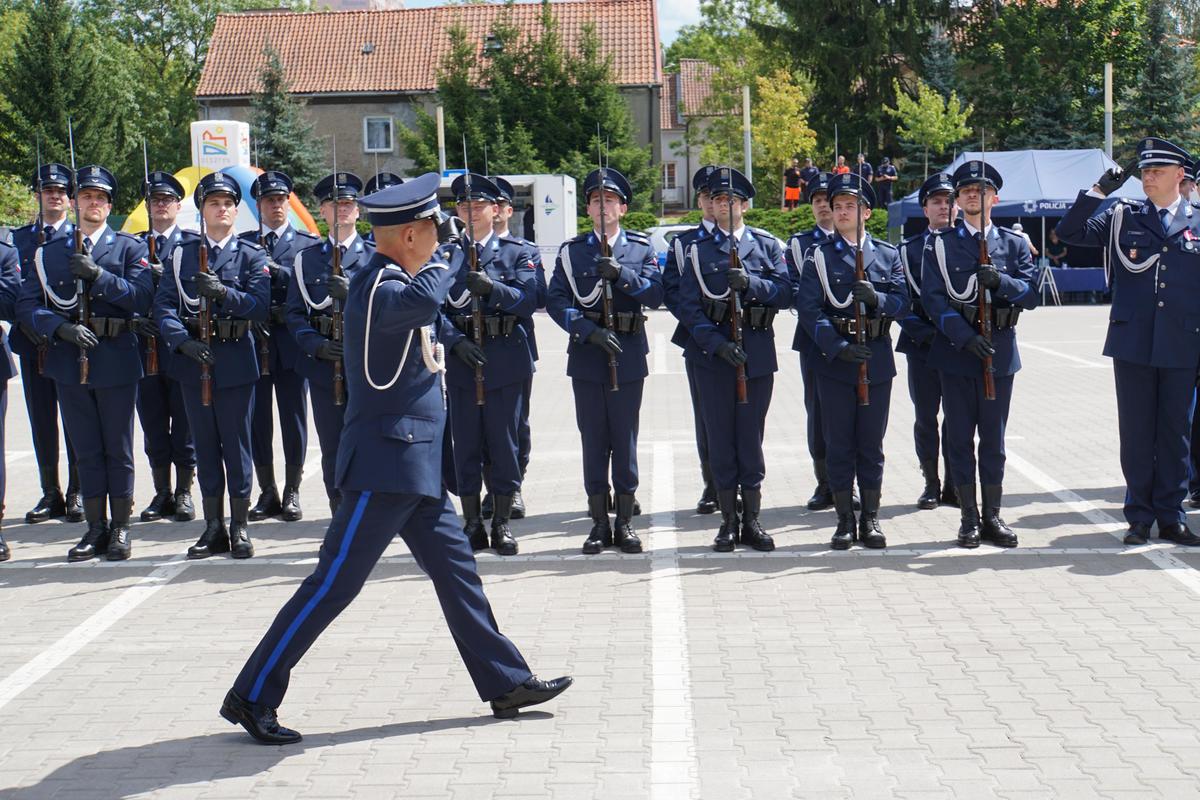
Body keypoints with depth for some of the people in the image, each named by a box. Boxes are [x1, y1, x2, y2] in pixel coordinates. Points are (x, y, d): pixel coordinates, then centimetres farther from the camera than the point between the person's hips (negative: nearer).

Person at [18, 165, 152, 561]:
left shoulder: (130, 247, 5)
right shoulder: (50, 252, 11)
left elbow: (142, 298, -10)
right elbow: (28, 305, 1)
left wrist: (99, 275, -18)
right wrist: (63, 327, -15)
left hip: (116, 361, -2)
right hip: (69, 361, 2)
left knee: (118, 448, 4)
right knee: (87, 450, 8)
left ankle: (120, 529, 12)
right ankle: (95, 528, 16)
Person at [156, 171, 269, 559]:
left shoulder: (251, 255, 4)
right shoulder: (180, 254, 9)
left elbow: (260, 307, -8)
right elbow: (163, 305, 0)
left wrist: (225, 292, -24)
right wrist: (183, 340, -16)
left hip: (236, 361, -2)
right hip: (193, 360, 2)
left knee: (236, 445, 1)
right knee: (205, 446, 8)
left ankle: (240, 527, 10)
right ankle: (214, 528, 16)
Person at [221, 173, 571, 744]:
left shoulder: (392, 280, 12)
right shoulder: (378, 288, -18)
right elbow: (423, 302, -40)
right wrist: (441, 270, -19)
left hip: (416, 462, 10)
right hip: (386, 462, -10)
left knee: (455, 568, 13)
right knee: (334, 583, -5)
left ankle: (506, 682, 21)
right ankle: (251, 697, 3)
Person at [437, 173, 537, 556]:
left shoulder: (517, 251, 6)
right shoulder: (445, 255, 9)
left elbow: (528, 300, -6)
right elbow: (433, 308, 0)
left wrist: (492, 288, -22)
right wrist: (456, 341, -16)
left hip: (505, 361, -1)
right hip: (460, 359, 1)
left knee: (505, 442, 2)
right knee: (465, 443, 4)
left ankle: (502, 524, 12)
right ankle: (472, 524, 13)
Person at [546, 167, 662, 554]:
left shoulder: (641, 248, 7)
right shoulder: (572, 250, 6)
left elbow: (656, 294, -5)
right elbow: (555, 301, -4)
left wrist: (621, 274, -19)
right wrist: (589, 330, -17)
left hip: (628, 355, 0)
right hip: (586, 355, 0)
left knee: (625, 439, 4)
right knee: (593, 439, 4)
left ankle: (625, 522, 11)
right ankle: (599, 522, 11)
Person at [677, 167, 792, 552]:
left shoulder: (767, 245, 7)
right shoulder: (697, 250, 4)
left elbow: (785, 292, -3)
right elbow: (689, 307, -4)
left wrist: (750, 282, -20)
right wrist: (718, 344, -16)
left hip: (758, 351, 1)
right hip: (712, 352, 0)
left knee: (751, 435, 6)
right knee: (720, 437, 4)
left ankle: (751, 520, 15)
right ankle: (728, 522, 13)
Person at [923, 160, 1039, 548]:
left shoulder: (1014, 244, 10)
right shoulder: (939, 245, 4)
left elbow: (1032, 294, 0)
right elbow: (933, 299, -6)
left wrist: (1001, 281, -19)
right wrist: (966, 337, -17)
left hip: (1000, 352, 1)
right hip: (956, 351, -1)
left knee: (993, 438, 6)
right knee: (960, 438, 3)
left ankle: (992, 516, 14)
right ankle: (969, 518, 11)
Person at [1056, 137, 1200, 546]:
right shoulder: (1123, 217, 5)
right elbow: (1068, 233, -2)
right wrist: (1099, 190, -10)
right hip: (1132, 344, 0)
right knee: (1135, 432, 4)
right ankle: (1140, 516, 14)